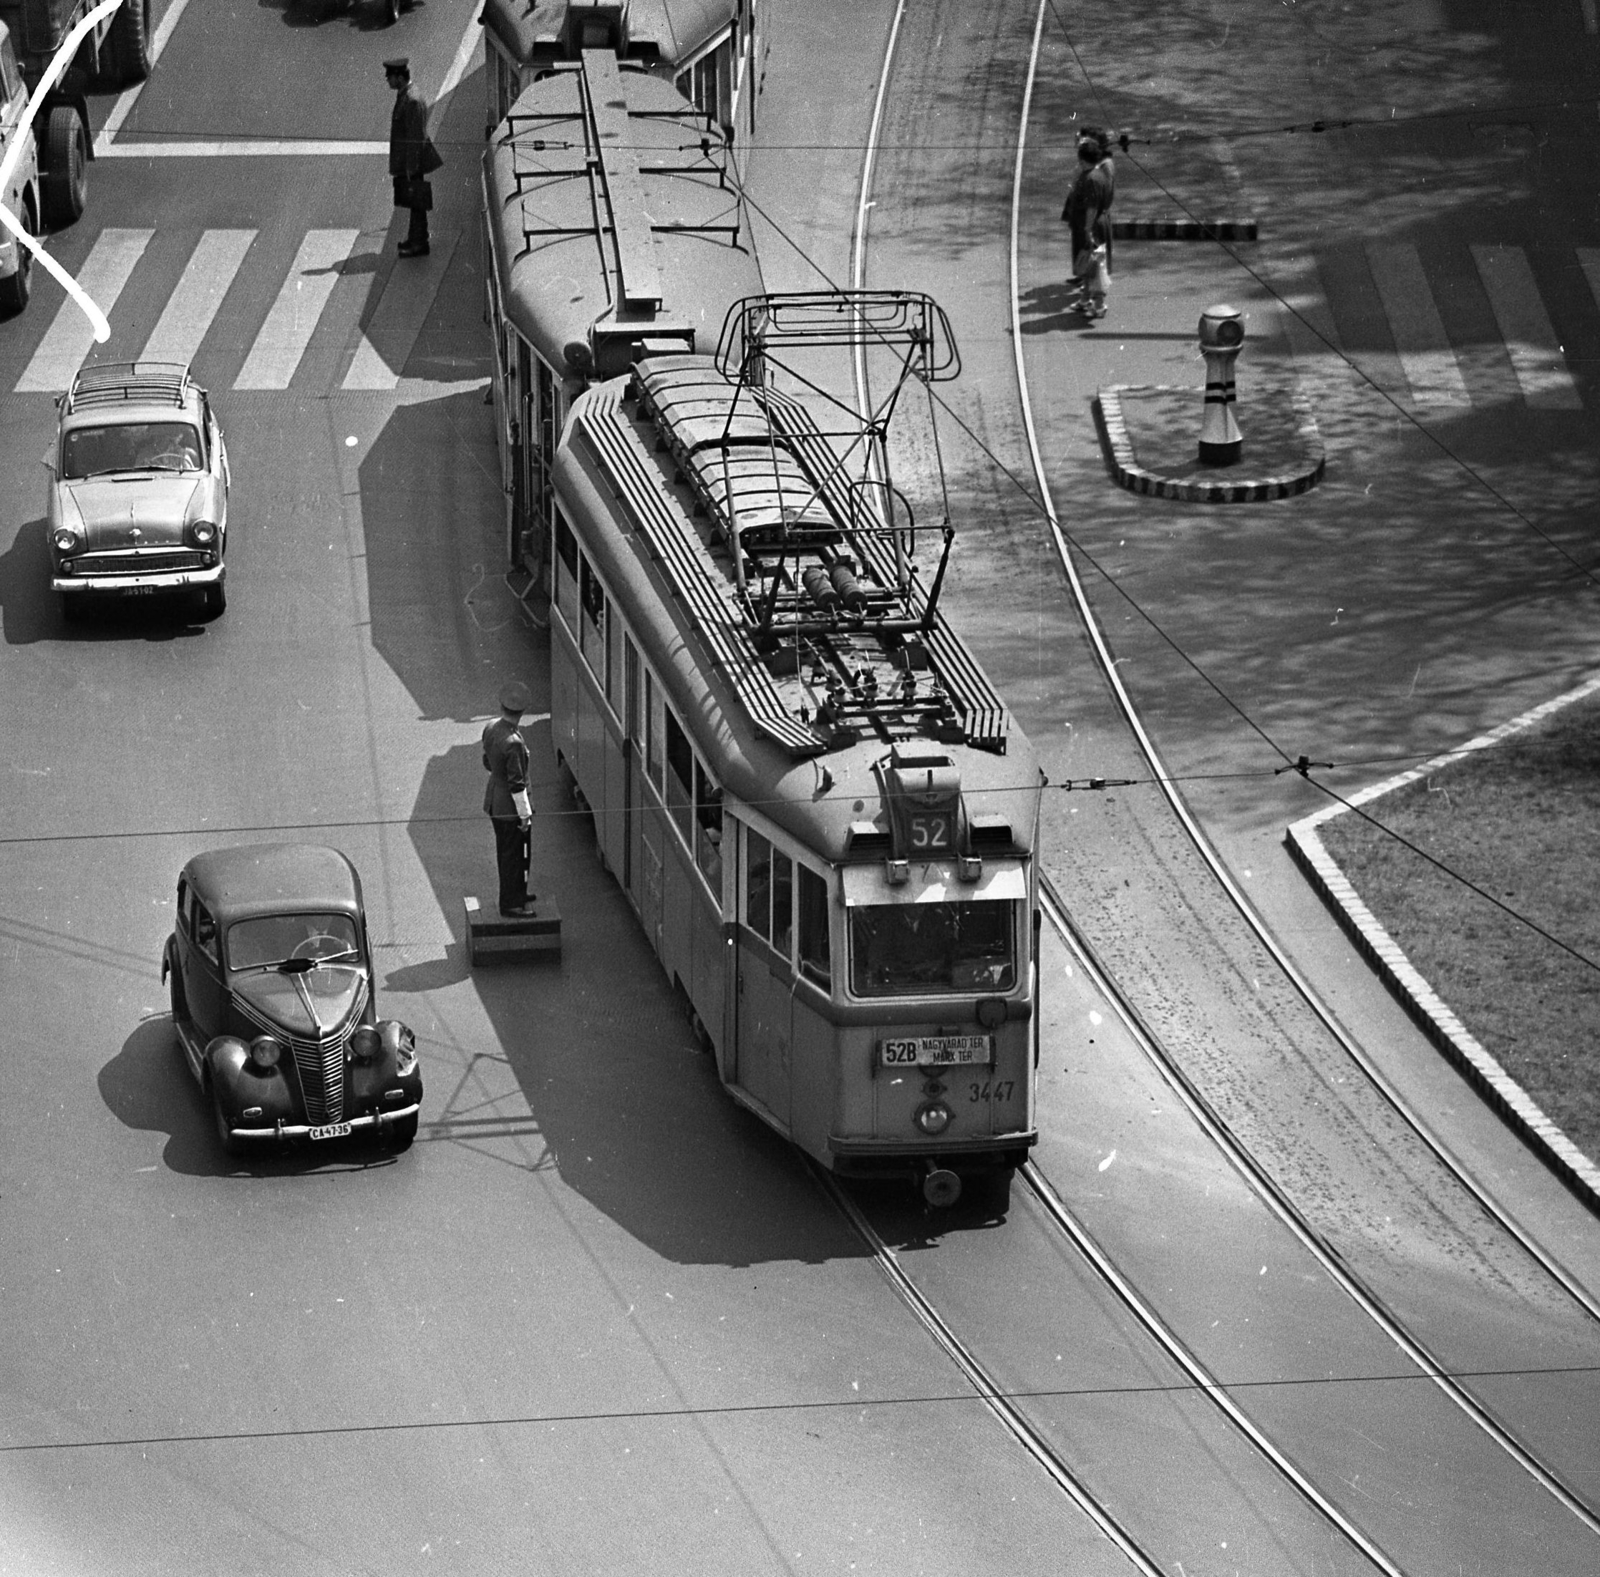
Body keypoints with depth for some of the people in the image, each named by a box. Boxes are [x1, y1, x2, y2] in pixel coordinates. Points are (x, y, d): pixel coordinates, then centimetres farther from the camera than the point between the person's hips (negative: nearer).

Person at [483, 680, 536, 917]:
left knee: (506, 851, 23)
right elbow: (516, 783, -25)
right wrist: (525, 814, -16)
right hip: (509, 807, -9)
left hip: (495, 802, 9)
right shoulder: (513, 743, -30)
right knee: (513, 855, 5)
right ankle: (510, 905, 16)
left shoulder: (491, 729, -4)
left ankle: (516, 893, 40)